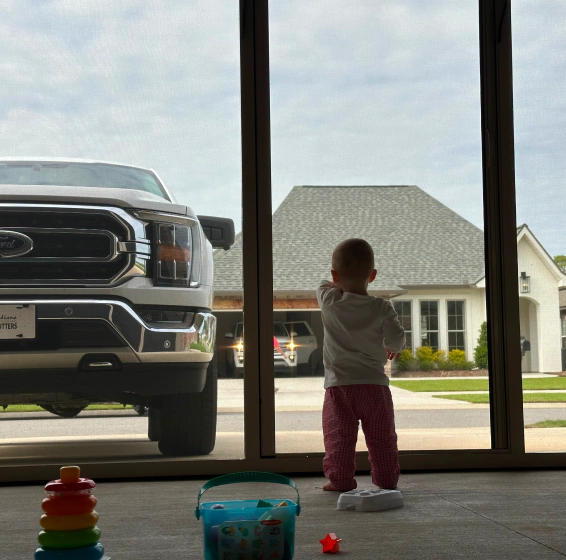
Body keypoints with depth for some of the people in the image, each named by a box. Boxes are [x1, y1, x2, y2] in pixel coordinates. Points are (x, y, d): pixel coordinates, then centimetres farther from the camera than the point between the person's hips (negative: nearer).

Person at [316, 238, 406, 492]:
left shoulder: (329, 302, -4)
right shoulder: (382, 308, -5)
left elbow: (323, 286, 17)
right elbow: (396, 338, -6)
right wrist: (393, 349, 15)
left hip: (338, 384, 0)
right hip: (374, 383, 1)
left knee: (338, 435, 5)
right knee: (381, 435, 11)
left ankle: (340, 479, 6)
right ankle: (386, 478, 17)